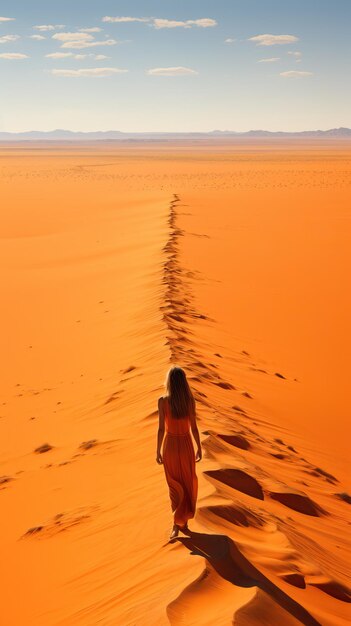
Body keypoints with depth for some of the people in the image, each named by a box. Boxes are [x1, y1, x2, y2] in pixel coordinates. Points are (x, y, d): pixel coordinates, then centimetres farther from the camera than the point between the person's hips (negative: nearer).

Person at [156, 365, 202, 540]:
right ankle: (184, 522, 22)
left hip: (170, 445, -1)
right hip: (186, 445, 1)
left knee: (175, 486, 13)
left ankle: (177, 524, 7)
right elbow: (194, 427, -6)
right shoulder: (190, 400, -11)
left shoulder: (163, 401, -15)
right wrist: (199, 448, 7)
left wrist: (158, 451, -1)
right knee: (187, 484, 17)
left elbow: (161, 428, -12)